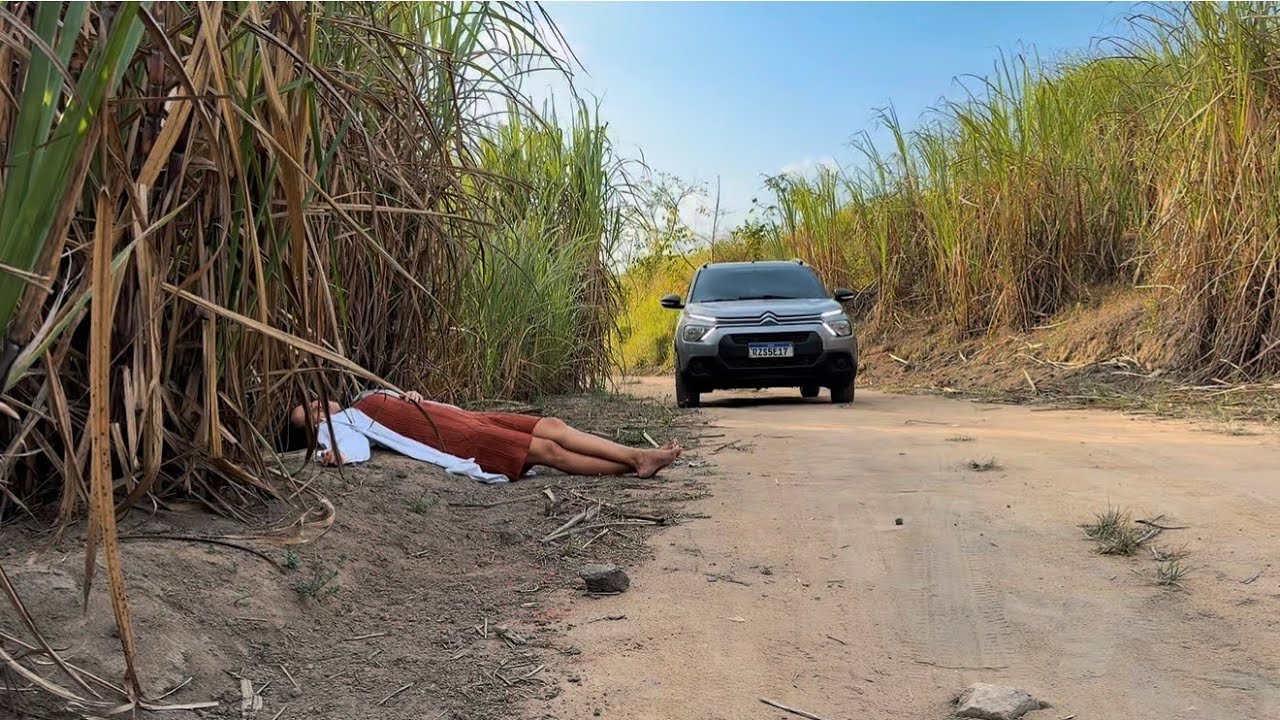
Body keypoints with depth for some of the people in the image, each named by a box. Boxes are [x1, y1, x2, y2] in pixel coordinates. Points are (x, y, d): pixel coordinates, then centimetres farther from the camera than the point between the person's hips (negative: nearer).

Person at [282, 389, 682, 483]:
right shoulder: (337, 424, 2)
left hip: (468, 418, 8)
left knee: (552, 426, -5)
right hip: (463, 443, -8)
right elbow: (357, 450, -19)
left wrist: (414, 399, 8)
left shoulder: (367, 398, 25)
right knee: (549, 450, -15)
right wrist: (336, 456, -40)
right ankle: (634, 464, -12)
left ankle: (638, 455, -7)